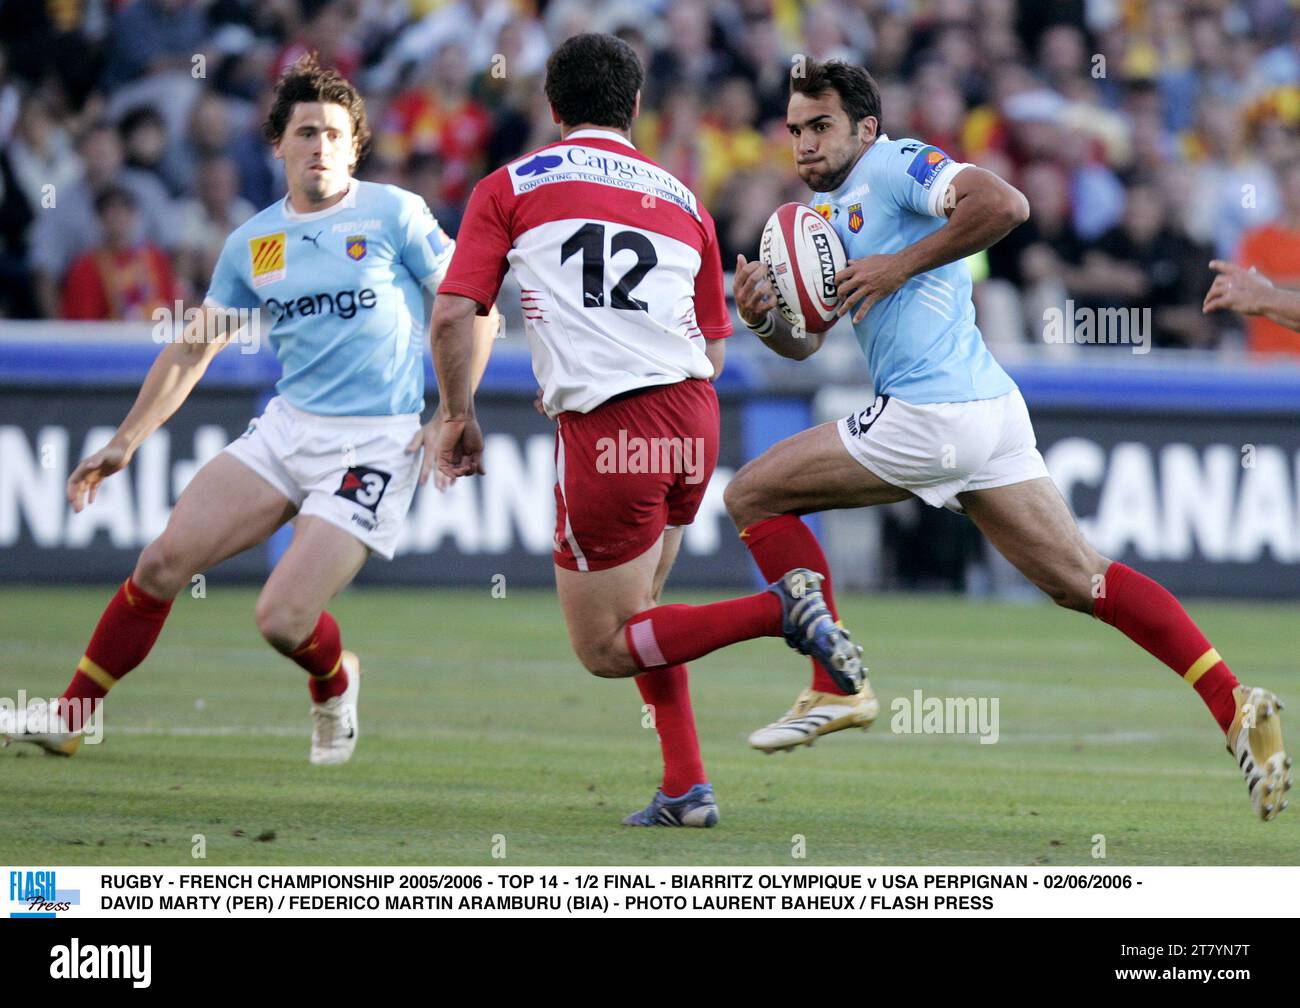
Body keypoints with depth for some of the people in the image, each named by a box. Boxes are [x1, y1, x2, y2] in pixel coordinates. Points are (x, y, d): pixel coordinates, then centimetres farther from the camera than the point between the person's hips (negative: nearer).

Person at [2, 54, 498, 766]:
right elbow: (194, 347, 17)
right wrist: (125, 442, 14)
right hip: (287, 427, 5)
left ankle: (334, 685, 21)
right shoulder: (252, 243, 9)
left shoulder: (393, 214, -5)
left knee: (281, 619, -15)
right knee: (162, 564, -7)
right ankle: (70, 718, 3)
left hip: (374, 445, -5)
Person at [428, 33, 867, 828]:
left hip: (606, 433, -5)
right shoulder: (681, 200, 18)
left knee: (604, 648, 4)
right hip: (693, 420, 5)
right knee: (637, 610, 25)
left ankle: (781, 609, -15)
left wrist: (461, 418, 13)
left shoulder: (509, 187, 8)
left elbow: (454, 314, -1)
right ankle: (687, 787, 14)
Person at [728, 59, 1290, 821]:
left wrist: (900, 265, -17)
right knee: (1082, 581, 7)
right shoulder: (827, 213, 23)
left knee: (753, 496, 1)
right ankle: (1235, 705, -1)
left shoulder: (892, 165, -5)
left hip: (931, 415, -10)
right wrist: (764, 315, 2)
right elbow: (805, 342, 23)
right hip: (991, 411, 10)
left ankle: (835, 684, 0)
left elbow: (1003, 203, -22)